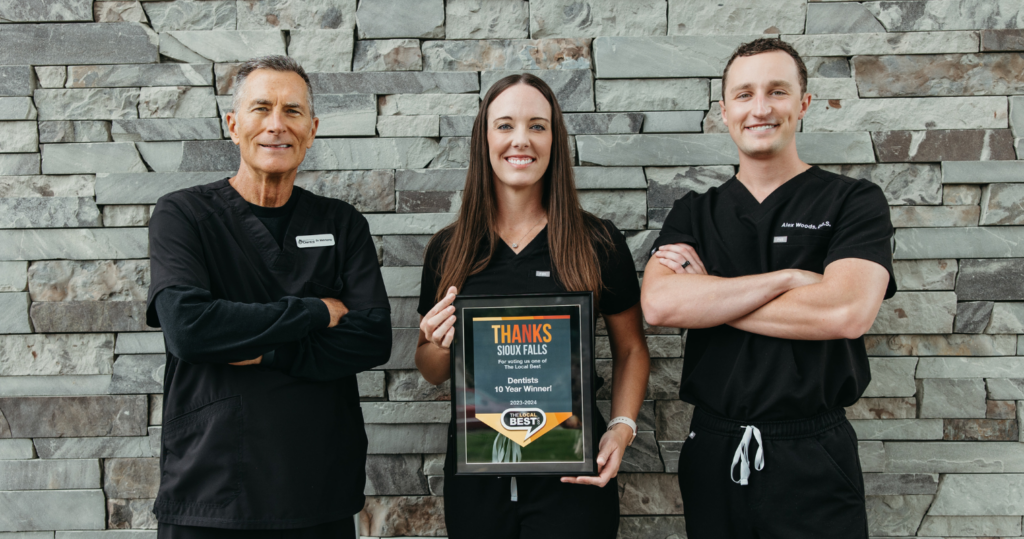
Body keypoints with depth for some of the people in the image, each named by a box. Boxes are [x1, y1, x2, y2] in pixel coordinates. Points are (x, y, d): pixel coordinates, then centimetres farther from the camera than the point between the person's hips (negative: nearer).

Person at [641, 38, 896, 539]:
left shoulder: (854, 201, -2)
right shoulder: (694, 213, 6)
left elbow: (846, 312, -19)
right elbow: (658, 305, -12)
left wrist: (705, 294, -11)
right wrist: (790, 278, -16)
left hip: (813, 459, -2)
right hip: (712, 453, 3)